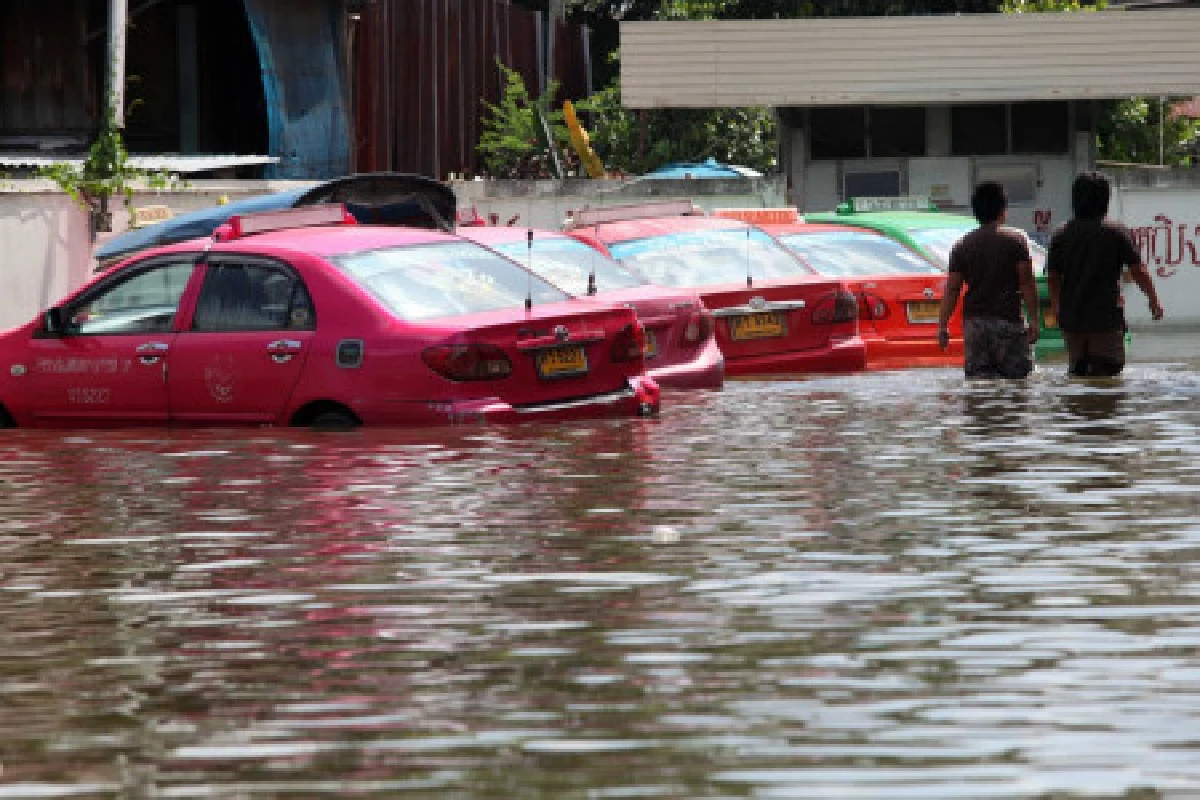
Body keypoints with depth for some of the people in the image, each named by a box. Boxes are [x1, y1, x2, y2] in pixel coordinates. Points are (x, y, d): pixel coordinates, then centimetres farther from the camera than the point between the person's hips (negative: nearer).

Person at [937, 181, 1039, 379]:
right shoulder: (1016, 240, -1)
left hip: (974, 322, 3)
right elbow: (1027, 283, -5)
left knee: (978, 377, 2)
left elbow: (952, 290, 4)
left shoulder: (963, 245, 7)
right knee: (1015, 377, 0)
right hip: (1007, 320, -3)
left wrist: (943, 325, 7)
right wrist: (1033, 320, -2)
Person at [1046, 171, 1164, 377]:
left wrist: (1056, 306, 27)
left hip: (1071, 319, 4)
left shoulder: (1061, 235, 5)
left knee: (1077, 369, 14)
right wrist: (1154, 301, 10)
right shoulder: (1117, 233, -5)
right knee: (1108, 367, -1)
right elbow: (1138, 271, -4)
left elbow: (1052, 278, 10)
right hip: (1106, 317, -4)